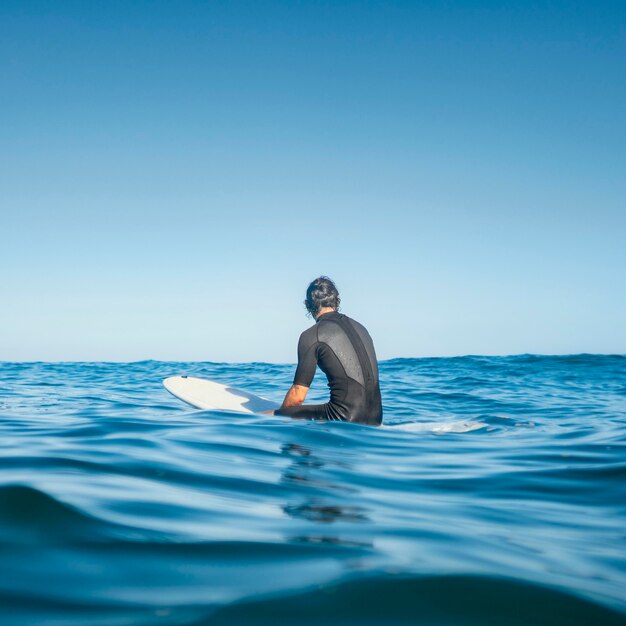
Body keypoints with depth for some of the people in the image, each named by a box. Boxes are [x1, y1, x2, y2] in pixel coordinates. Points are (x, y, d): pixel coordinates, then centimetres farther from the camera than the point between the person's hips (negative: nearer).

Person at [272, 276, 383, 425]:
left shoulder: (311, 336, -6)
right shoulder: (360, 327, 15)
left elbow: (298, 396, -6)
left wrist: (279, 414, 15)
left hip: (345, 419, -7)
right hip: (375, 419, 7)